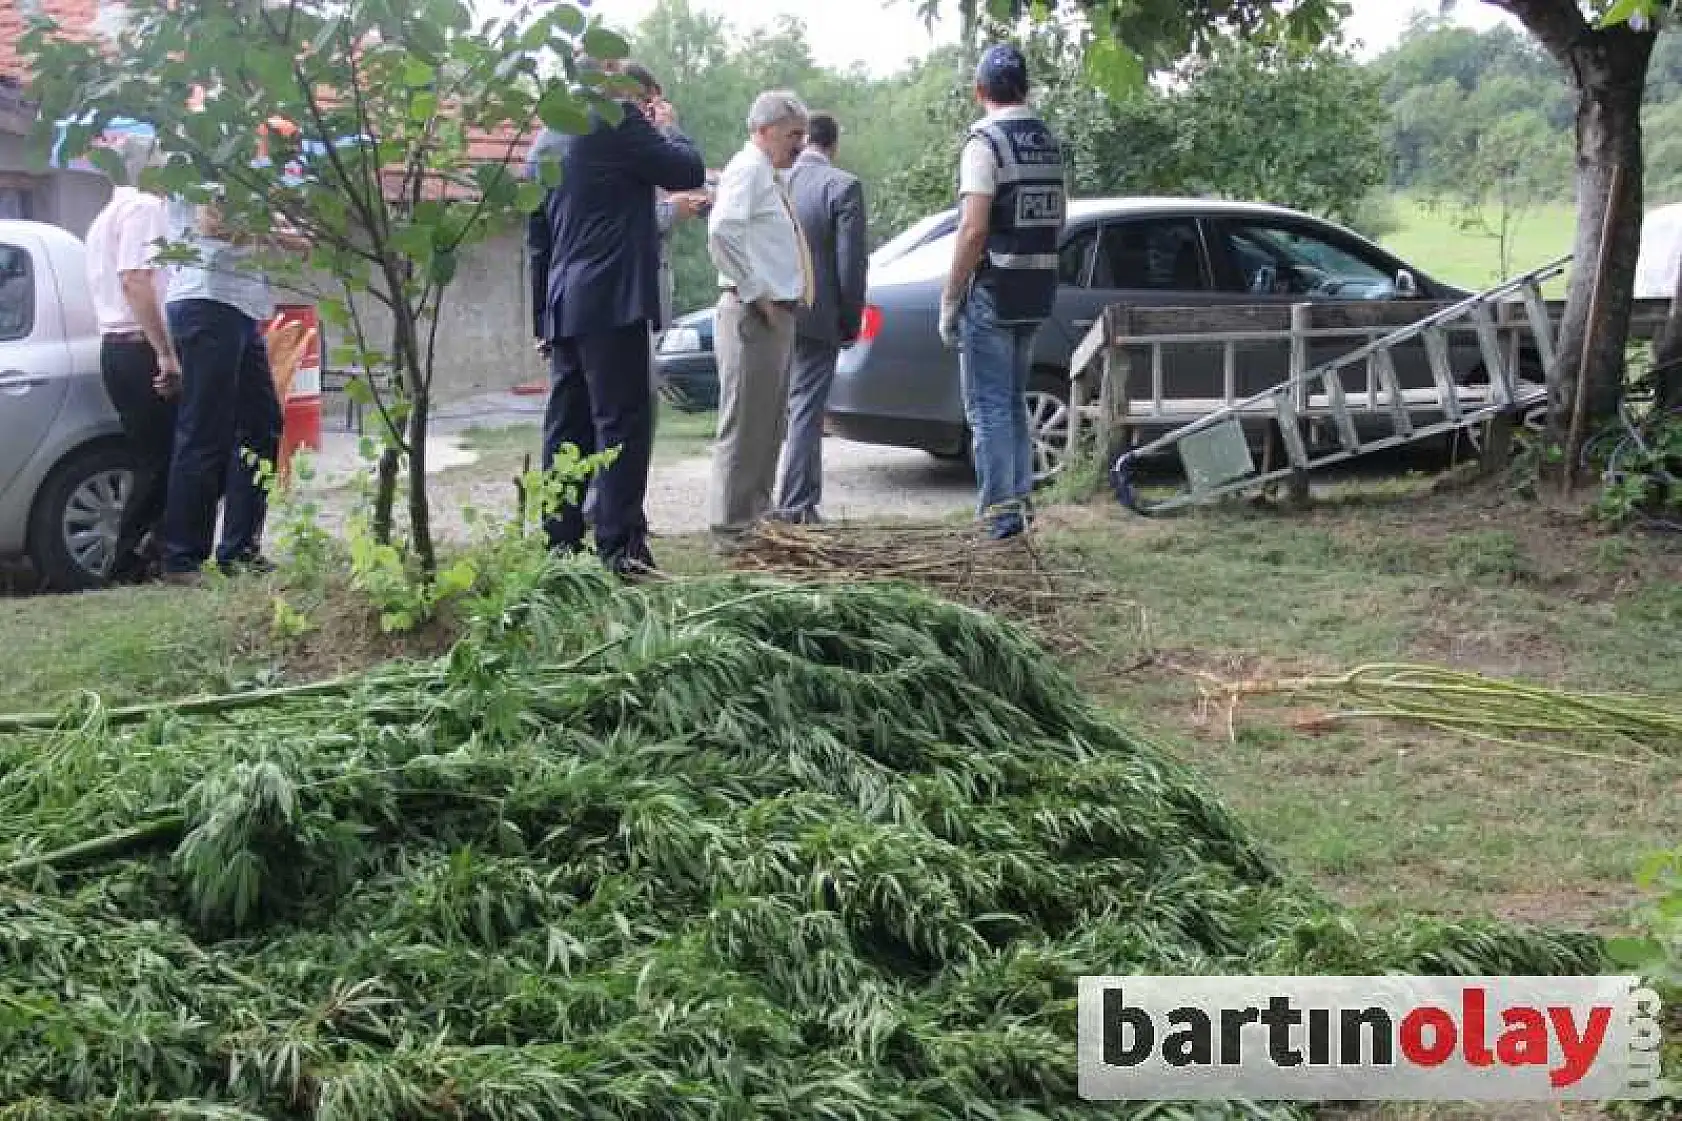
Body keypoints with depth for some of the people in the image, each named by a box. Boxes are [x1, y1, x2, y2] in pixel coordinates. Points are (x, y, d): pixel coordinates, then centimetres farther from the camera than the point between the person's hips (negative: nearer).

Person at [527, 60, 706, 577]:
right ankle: (619, 547, -11)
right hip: (611, 300, -8)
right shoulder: (616, 121, -6)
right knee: (623, 420, -8)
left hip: (564, 306, 9)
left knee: (567, 426, 8)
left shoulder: (550, 138, 20)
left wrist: (544, 315, 23)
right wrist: (670, 127, 16)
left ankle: (562, 544, 10)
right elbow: (687, 171, -3)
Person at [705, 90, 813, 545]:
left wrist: (788, 298, 13)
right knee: (745, 423, -7)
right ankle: (733, 526, -3)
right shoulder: (747, 169, -10)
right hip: (754, 314, -10)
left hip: (779, 314, 10)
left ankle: (755, 516, 25)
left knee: (769, 424, 16)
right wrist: (756, 293, -21)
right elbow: (722, 231, -25)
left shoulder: (771, 176, 20)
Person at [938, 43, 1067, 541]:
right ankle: (1021, 497, 21)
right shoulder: (1049, 141, 11)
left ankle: (1000, 507, -3)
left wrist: (949, 300, -14)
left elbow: (973, 230, -19)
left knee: (988, 405, -2)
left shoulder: (986, 141, -13)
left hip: (993, 293, -7)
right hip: (1037, 294, 7)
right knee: (1013, 400, 18)